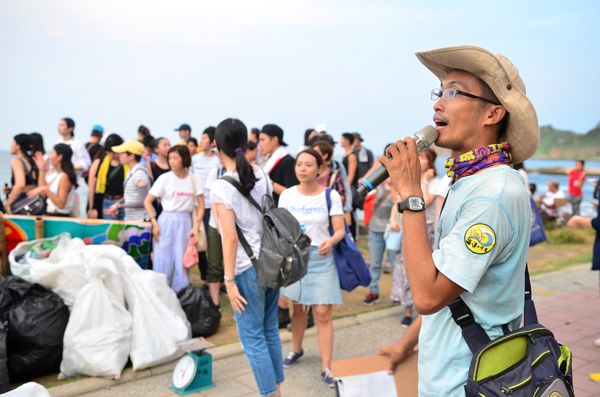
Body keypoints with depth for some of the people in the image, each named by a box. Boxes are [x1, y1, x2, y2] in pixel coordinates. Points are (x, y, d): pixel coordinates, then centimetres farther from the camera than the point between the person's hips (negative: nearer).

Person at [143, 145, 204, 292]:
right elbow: (147, 201, -1)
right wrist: (154, 224, -8)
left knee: (183, 263, 6)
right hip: (167, 222, -1)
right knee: (164, 261, 3)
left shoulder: (194, 179, 1)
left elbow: (201, 205, 4)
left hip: (185, 222, 2)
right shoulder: (165, 178, -4)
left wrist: (196, 226, -6)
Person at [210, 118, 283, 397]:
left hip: (248, 269, -7)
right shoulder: (262, 176, 5)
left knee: (252, 337, 6)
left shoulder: (221, 186, -14)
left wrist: (229, 280, -13)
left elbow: (230, 238, -18)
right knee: (270, 330, 18)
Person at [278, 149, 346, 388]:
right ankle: (296, 350, 39)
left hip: (321, 258, -2)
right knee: (297, 307, 15)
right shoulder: (287, 195, 0)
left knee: (323, 313, -5)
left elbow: (340, 229, -8)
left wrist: (331, 241, -28)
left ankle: (326, 367, 6)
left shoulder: (331, 195, -7)